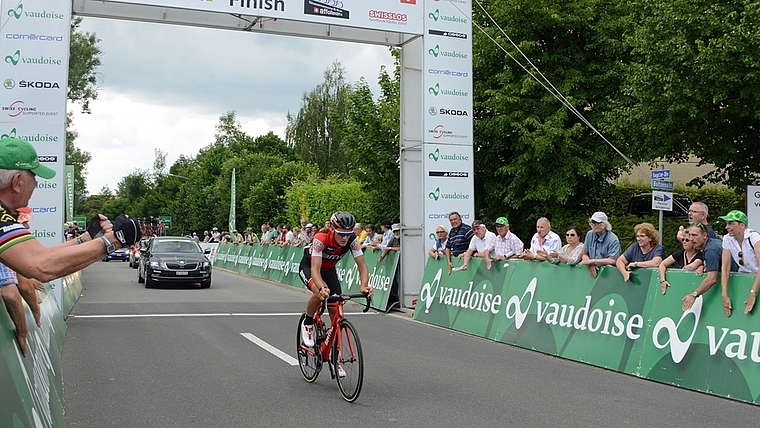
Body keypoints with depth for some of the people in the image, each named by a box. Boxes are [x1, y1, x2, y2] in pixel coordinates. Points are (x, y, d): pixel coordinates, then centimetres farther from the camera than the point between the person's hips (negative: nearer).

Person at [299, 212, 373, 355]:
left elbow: (362, 266, -27)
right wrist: (322, 288, -64)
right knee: (320, 293, -36)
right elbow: (315, 269, -45)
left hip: (329, 269, 4)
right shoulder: (321, 238, -38)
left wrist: (364, 286, -46)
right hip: (309, 267, -4)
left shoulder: (352, 240, -27)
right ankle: (307, 323, -6)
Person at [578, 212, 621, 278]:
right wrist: (590, 265, -12)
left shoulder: (613, 240, -8)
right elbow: (584, 254, 10)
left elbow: (612, 261, -18)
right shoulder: (589, 234, 10)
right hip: (592, 270, 4)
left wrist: (592, 261, -18)